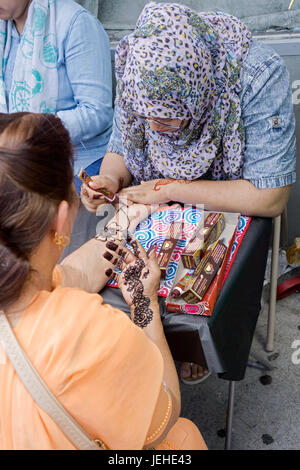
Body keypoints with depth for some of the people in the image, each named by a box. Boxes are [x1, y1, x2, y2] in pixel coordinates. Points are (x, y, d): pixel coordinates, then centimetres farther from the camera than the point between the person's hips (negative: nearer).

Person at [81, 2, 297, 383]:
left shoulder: (260, 77, -29)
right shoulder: (138, 75, -16)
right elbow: (120, 150, 1)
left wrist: (170, 188, -27)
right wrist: (110, 179, -23)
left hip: (233, 213, -3)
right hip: (155, 212, 4)